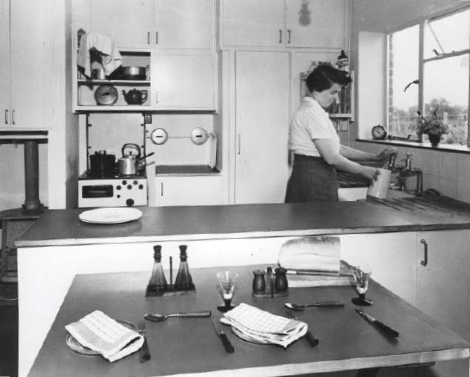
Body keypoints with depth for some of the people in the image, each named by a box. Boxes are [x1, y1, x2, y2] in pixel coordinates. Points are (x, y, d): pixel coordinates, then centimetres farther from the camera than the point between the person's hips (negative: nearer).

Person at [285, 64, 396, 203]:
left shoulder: (310, 110, 16)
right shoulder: (312, 112, -15)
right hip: (313, 182, -10)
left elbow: (337, 149, 15)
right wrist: (362, 170, -6)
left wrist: (375, 158, 11)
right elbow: (331, 157, -19)